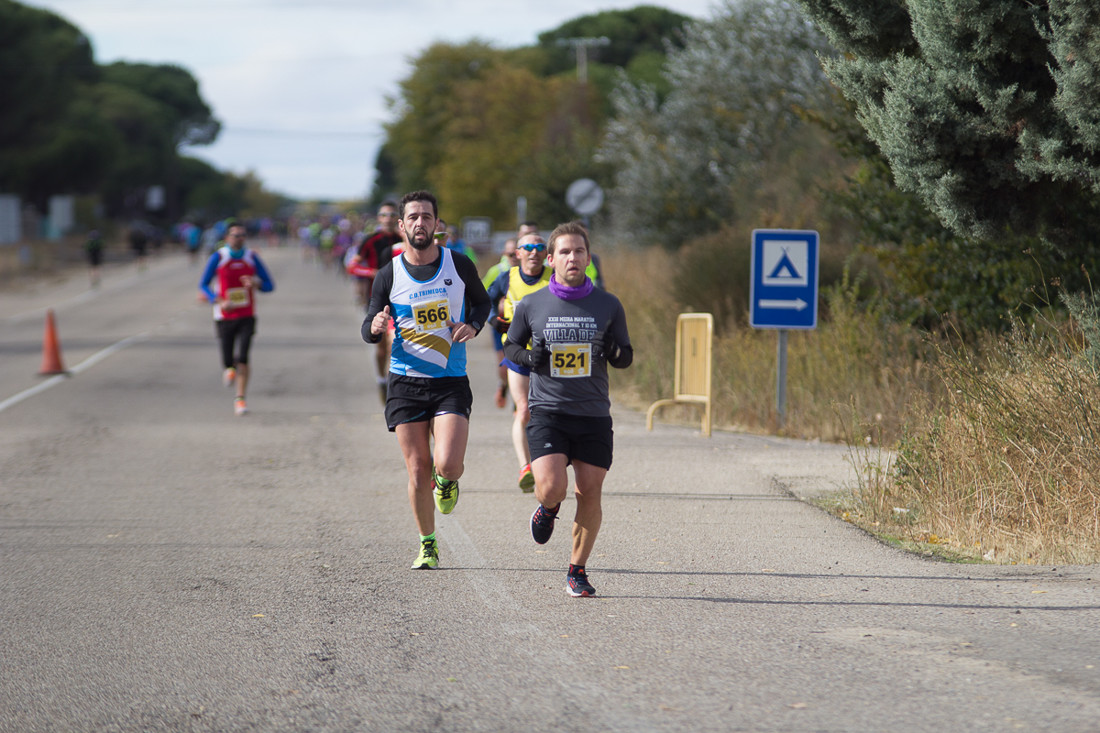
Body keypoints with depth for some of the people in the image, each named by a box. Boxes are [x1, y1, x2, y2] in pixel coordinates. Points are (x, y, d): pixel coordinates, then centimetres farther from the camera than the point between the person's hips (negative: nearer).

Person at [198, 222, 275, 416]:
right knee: (228, 361, 2)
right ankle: (230, 370, 41)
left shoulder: (252, 258, 1)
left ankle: (240, 399, -7)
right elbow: (203, 285, 0)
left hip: (247, 318, 0)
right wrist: (219, 301, -17)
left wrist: (255, 283, -19)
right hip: (224, 318, 0)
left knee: (242, 358, -15)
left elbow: (269, 285, 5)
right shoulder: (218, 258, -4)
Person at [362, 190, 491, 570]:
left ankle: (446, 481, 21)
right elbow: (368, 331, 3)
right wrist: (375, 326, -21)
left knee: (448, 466, -17)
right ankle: (428, 545, 20)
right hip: (406, 382, 1)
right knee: (417, 473, 1)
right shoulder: (389, 274, -1)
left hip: (452, 382, -1)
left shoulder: (459, 265, -1)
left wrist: (473, 325, -5)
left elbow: (482, 301, 17)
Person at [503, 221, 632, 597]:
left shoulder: (608, 305, 3)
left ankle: (577, 570, 18)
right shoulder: (531, 305, 1)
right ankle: (548, 509, 20)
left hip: (594, 414, 1)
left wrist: (615, 352, -13)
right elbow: (510, 345, 15)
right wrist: (529, 357, -7)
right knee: (551, 487, -18)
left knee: (589, 495, 0)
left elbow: (625, 358, 11)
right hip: (547, 411, -1)